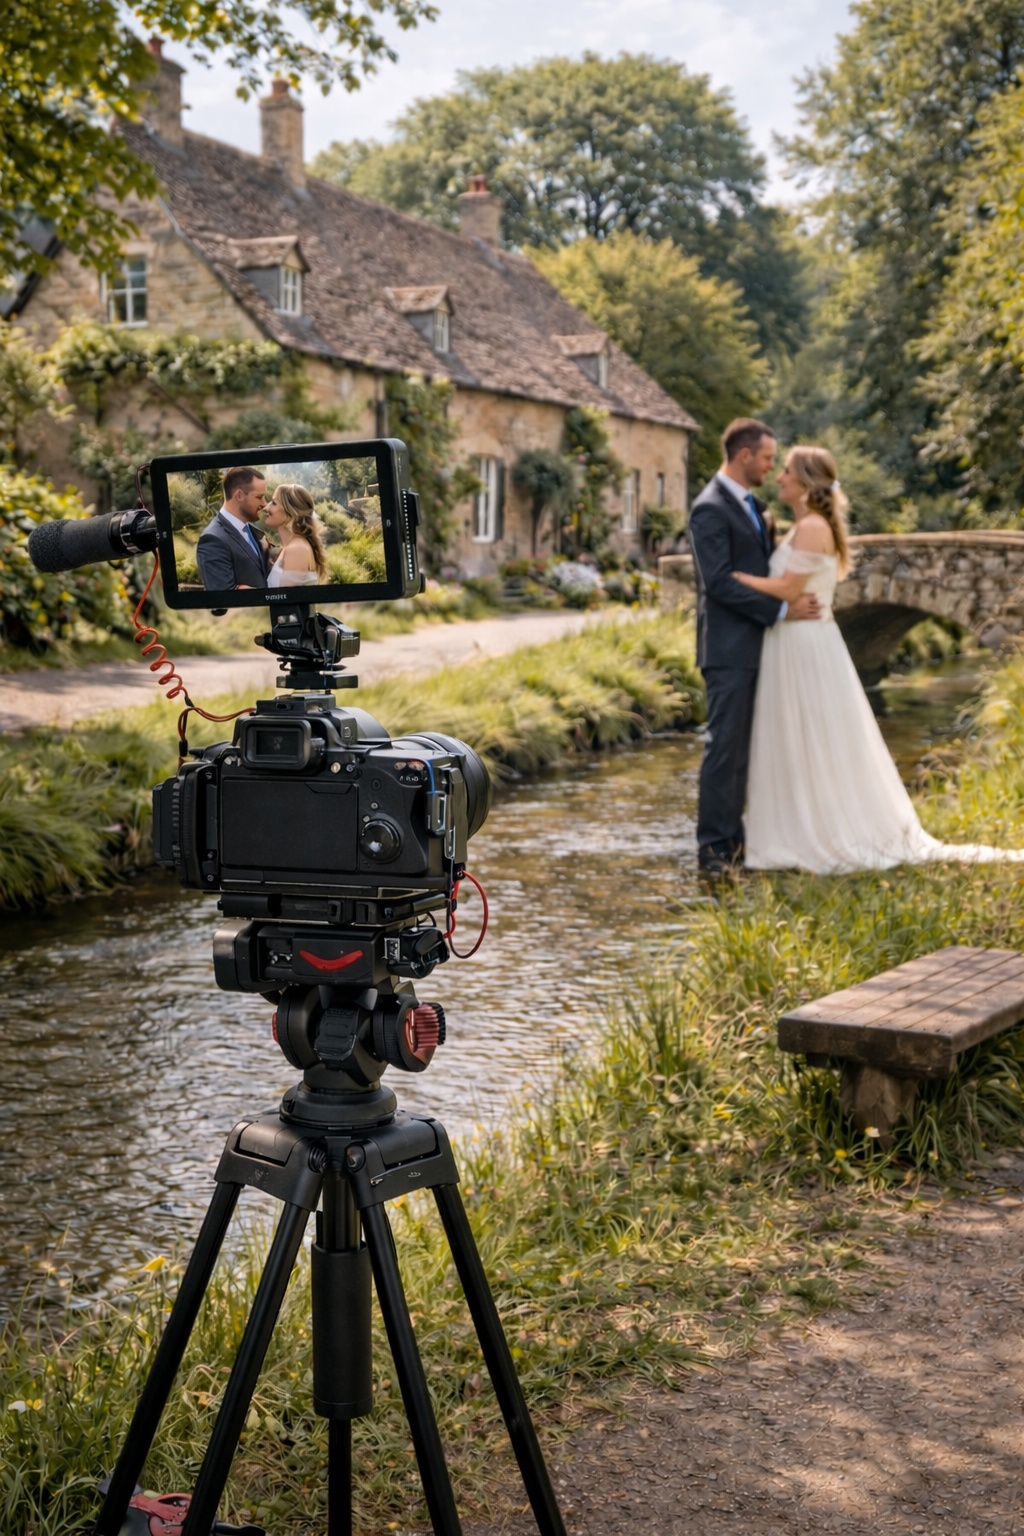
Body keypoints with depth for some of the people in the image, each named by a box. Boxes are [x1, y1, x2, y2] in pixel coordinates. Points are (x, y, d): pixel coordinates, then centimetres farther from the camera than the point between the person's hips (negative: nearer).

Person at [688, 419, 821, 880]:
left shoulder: (751, 505, 16)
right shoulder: (710, 509, -13)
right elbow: (720, 582, -20)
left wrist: (771, 531, 4)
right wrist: (782, 609, -19)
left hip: (753, 645, 9)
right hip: (728, 648, -9)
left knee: (741, 749, 11)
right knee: (724, 746, -8)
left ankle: (732, 838, 17)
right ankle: (713, 847, -4)